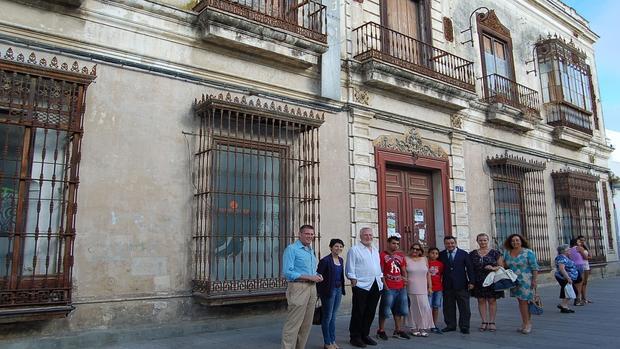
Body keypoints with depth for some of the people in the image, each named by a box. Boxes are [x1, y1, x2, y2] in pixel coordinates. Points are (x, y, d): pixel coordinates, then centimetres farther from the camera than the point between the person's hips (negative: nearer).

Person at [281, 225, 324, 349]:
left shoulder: (311, 251, 17)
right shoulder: (291, 249, -8)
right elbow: (288, 273, -16)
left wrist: (318, 276, 2)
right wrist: (309, 277, -17)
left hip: (312, 288, 8)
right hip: (298, 288, -8)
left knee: (306, 324, 12)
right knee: (293, 324, -7)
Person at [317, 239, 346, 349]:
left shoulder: (341, 260, 9)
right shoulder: (325, 260, -14)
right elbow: (318, 276, -14)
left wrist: (341, 289, 11)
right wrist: (319, 292, -13)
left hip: (338, 290, 7)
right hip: (328, 290, -7)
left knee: (333, 317, 15)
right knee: (327, 317, 3)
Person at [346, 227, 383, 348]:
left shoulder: (375, 250, 18)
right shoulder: (354, 250, -4)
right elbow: (350, 268, -7)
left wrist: (380, 278, 15)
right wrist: (353, 281, -12)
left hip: (376, 286, 7)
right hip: (361, 286, -7)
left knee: (371, 312, 12)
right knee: (358, 313, 0)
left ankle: (365, 335, 24)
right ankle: (355, 337, 10)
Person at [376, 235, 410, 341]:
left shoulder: (401, 255, 14)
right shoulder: (382, 255, -5)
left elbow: (404, 270, 20)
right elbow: (380, 272, -8)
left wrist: (405, 279, 2)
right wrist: (385, 286, -12)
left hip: (401, 287, 7)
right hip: (389, 288, -7)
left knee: (400, 310, 13)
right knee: (385, 310, 0)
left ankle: (397, 331, 26)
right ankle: (381, 331, 14)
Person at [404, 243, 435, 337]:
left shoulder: (424, 259, 11)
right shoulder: (406, 259, 2)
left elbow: (428, 274, 12)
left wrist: (430, 287, 9)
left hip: (423, 289, 3)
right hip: (410, 289, -3)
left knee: (425, 307, -5)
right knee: (413, 308, 2)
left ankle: (423, 328, 5)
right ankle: (414, 328, 12)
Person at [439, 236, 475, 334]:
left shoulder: (464, 254, 3)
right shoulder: (441, 255, 5)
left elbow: (469, 268, 2)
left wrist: (471, 282, -4)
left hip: (461, 285, -1)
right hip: (447, 285, 1)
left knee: (464, 307, 2)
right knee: (448, 307, 7)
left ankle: (464, 326, 11)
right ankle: (450, 325, 18)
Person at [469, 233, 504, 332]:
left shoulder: (495, 253, 1)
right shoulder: (472, 254, 6)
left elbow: (501, 265, 2)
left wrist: (493, 268, -17)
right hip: (478, 282, 2)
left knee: (492, 301, 3)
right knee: (481, 301, 4)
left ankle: (492, 322, 11)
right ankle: (484, 322, 12)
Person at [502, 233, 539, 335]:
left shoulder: (528, 252, -7)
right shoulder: (507, 253, 8)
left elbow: (534, 268, -8)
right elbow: (505, 265, 20)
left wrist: (534, 280, -13)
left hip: (526, 281, -5)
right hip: (514, 281, 5)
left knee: (524, 301, -5)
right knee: (520, 302, 9)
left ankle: (527, 324, 5)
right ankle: (524, 323, 17)